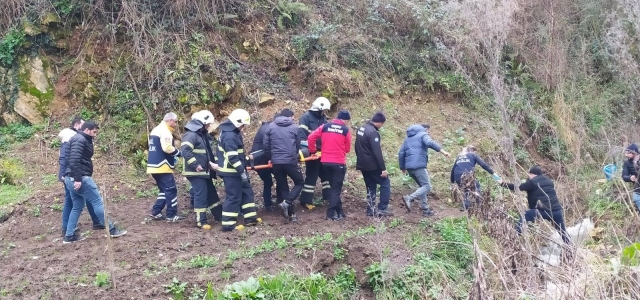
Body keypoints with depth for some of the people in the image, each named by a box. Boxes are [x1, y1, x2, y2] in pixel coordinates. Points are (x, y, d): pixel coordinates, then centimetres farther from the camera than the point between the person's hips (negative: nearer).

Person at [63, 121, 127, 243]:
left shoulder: (82, 140, 20)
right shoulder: (80, 140, -12)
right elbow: (74, 160, -23)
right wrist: (78, 179, -26)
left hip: (71, 179, 11)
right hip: (80, 179, -11)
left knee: (77, 207, 14)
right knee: (97, 202, -4)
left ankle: (69, 236, 15)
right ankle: (111, 230, 1)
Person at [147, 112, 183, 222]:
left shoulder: (156, 130, 19)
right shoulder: (165, 131, -13)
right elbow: (167, 148, -25)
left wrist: (173, 155, 15)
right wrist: (180, 153, -12)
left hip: (154, 166, 10)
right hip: (162, 167, -10)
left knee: (164, 190, 17)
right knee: (171, 190, -3)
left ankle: (155, 212, 16)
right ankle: (171, 215, 0)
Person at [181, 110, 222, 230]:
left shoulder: (202, 134, 15)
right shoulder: (191, 134, -17)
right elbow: (185, 151, -28)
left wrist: (211, 162, 9)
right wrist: (196, 165, -28)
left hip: (205, 171, 10)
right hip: (196, 172, -10)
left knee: (212, 193, 17)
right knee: (201, 196, -6)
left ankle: (219, 215, 29)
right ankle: (201, 221, 3)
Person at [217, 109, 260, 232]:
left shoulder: (233, 133, 11)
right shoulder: (229, 136, -23)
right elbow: (232, 157, -27)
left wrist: (243, 168, 26)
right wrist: (242, 171, -25)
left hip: (235, 170, 11)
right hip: (231, 172, -11)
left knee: (246, 191, 16)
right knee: (234, 196, -4)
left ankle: (250, 218, 23)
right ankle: (228, 224, 3)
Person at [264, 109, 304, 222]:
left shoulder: (271, 126, 6)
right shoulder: (293, 127, 4)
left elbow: (266, 144, 4)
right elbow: (298, 144, 13)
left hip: (276, 162, 3)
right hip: (290, 161, -2)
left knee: (282, 187, 13)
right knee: (299, 182, 14)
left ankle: (291, 213, 13)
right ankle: (287, 203, -7)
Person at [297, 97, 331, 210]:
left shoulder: (323, 118, 14)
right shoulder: (306, 117, -11)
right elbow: (301, 133, -21)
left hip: (322, 151, 8)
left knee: (326, 173, 13)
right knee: (311, 176, -4)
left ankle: (328, 196, 24)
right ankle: (306, 201, 4)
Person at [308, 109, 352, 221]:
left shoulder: (325, 126, 4)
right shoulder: (346, 130, -3)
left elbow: (311, 137, 1)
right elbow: (347, 149, 5)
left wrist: (313, 150, 14)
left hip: (325, 161, 4)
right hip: (339, 162, -4)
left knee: (332, 186, 17)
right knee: (336, 188, 4)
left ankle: (339, 211, 25)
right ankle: (331, 213, -1)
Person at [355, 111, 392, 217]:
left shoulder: (361, 128, 9)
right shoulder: (373, 132, -20)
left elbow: (357, 147, 19)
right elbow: (377, 152, -23)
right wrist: (383, 168, -21)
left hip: (363, 164, 9)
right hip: (372, 165, -9)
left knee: (370, 187, 16)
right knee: (385, 183, 2)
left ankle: (371, 210, 16)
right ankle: (382, 209, 0)